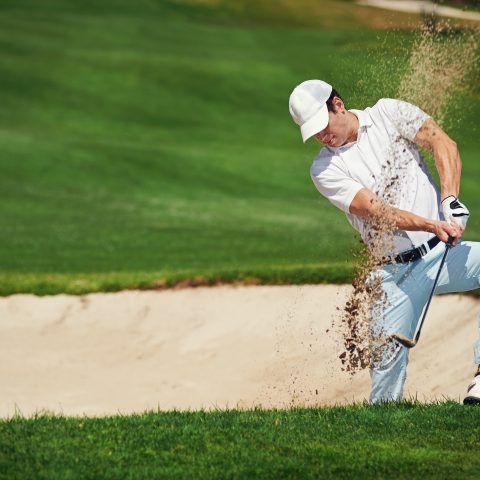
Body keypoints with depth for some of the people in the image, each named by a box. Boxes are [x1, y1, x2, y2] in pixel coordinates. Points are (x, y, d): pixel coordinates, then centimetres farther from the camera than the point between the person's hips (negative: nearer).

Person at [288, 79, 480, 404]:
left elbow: (442, 143, -6)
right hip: (397, 275, 0)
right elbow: (377, 211, -14)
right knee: (387, 359, -12)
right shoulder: (324, 169, -1)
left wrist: (451, 200, -22)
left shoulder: (389, 114, 3)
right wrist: (433, 226, -28)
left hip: (443, 254, 1)